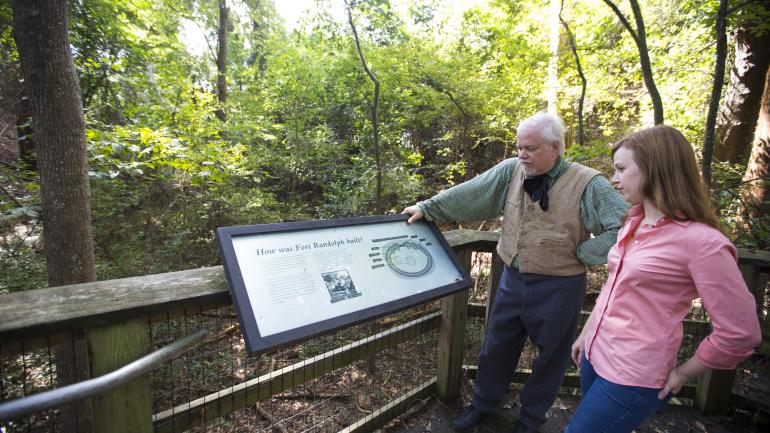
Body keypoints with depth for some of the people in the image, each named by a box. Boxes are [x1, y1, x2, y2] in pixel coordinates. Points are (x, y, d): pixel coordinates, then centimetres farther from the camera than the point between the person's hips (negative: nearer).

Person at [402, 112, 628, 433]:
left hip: (558, 287, -3)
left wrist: (582, 253, -14)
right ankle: (483, 403, 42)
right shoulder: (511, 171, -5)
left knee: (550, 355, 17)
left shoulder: (588, 183, -15)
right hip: (513, 279, 4)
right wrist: (426, 208, -6)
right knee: (497, 346, 18)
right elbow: (467, 194, -5)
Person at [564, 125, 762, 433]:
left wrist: (681, 373, -6)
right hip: (595, 354, 7)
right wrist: (585, 334, 16)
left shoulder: (700, 241, -19)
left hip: (633, 376, -7)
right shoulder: (634, 223, 5)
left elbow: (740, 332, -16)